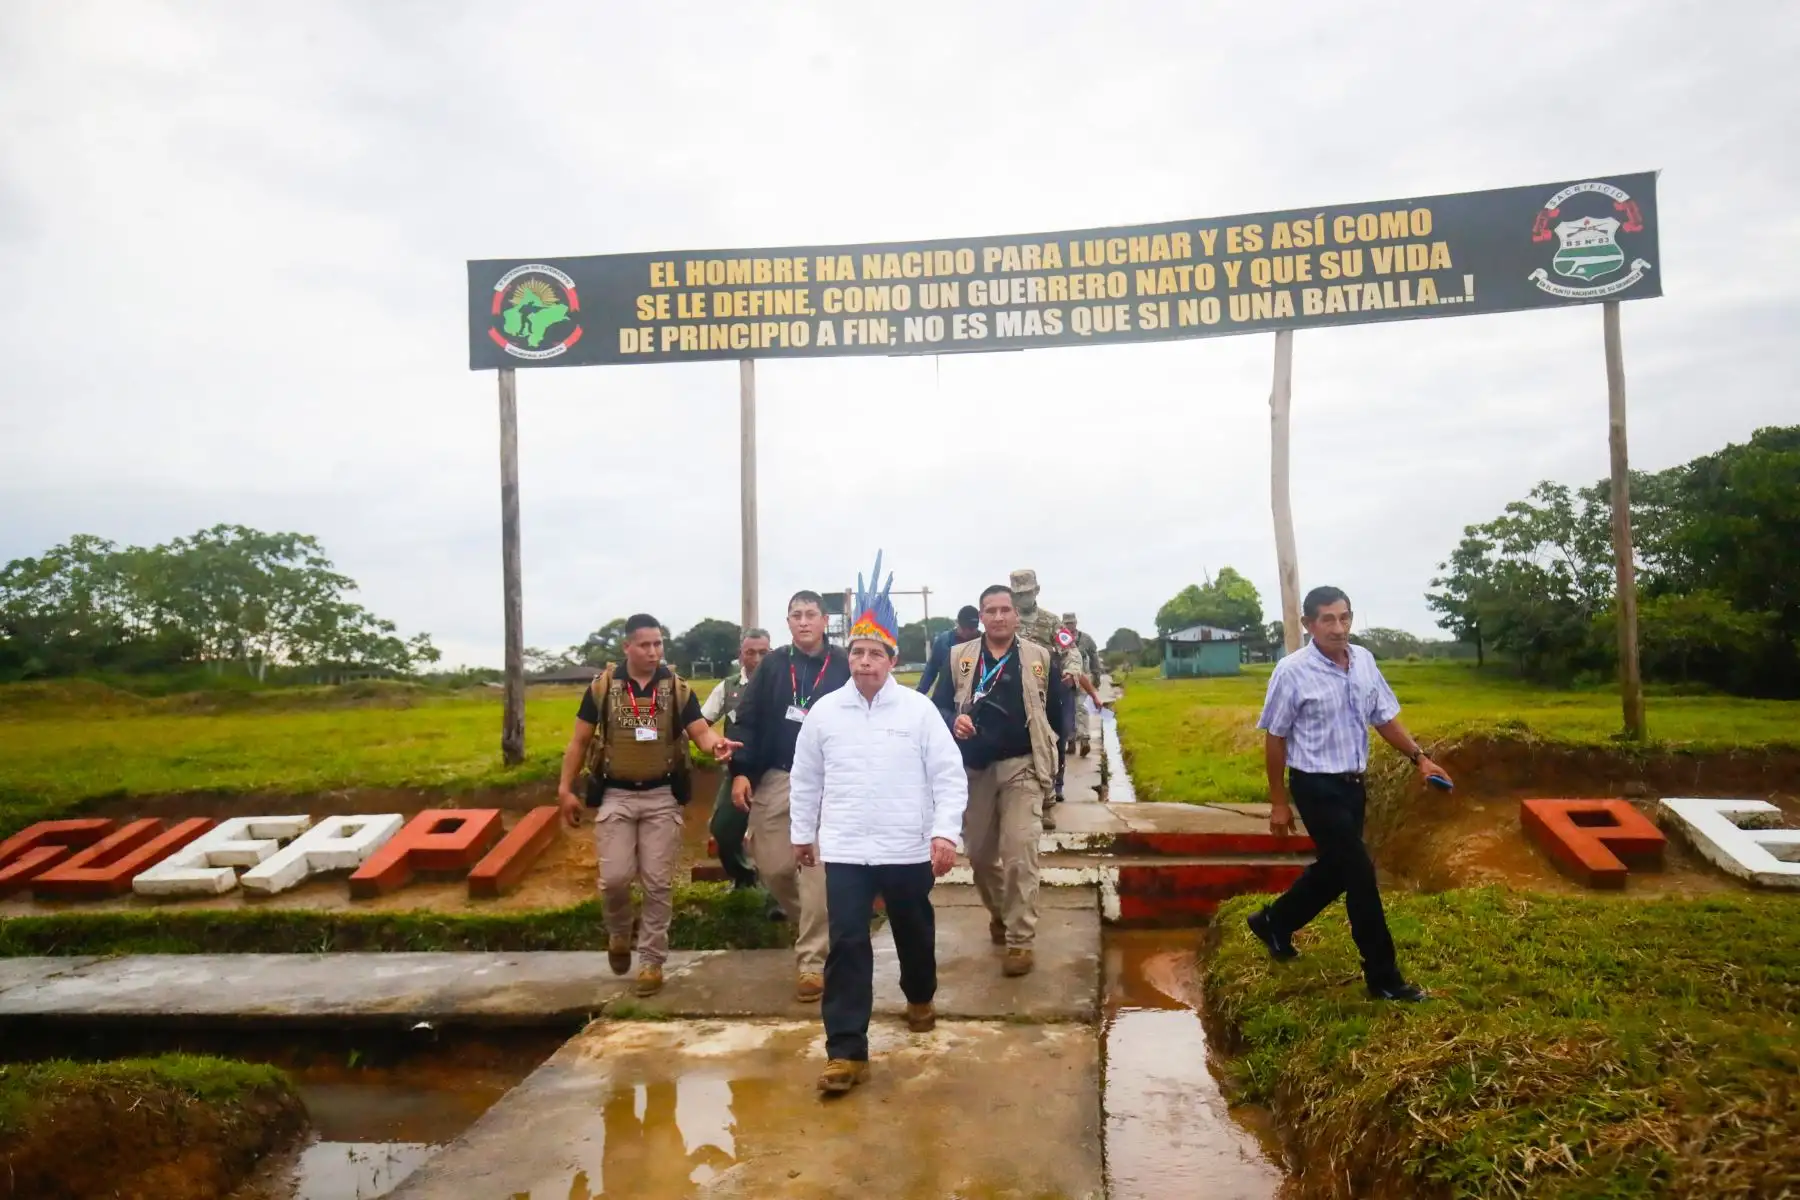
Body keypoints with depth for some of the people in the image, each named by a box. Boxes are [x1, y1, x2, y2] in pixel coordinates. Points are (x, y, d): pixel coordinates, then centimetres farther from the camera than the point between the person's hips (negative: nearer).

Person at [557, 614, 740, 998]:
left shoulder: (677, 688, -1)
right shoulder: (603, 686, -2)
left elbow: (700, 731, -7)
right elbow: (579, 740, 4)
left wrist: (716, 744, -31)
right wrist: (565, 789, 0)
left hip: (662, 797, 0)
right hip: (615, 796, 0)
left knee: (657, 883, 2)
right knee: (615, 877, -4)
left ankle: (651, 961, 14)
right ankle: (618, 934, 27)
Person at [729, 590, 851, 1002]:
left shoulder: (844, 666, -2)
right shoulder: (772, 664, 5)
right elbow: (747, 720, 3)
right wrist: (740, 771, -5)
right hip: (774, 778, 3)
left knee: (817, 873, -3)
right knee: (773, 867, 8)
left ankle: (811, 962, 6)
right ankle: (809, 922, 36)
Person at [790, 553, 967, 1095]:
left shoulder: (919, 709, -6)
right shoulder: (824, 712, -1)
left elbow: (950, 775, -6)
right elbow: (805, 779, 11)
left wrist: (945, 832, -16)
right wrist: (802, 833, 15)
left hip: (908, 848, 0)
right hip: (844, 849, 0)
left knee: (914, 932, 18)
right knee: (847, 945, -6)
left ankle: (920, 997, 48)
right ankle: (846, 1052, -1)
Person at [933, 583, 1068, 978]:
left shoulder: (1039, 657, 1)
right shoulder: (959, 657, 3)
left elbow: (1057, 711, 4)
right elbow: (937, 705, 2)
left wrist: (1045, 754, 2)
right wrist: (953, 721, -18)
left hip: (1022, 767, -2)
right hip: (973, 769, 2)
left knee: (1018, 852, -11)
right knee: (979, 852, 12)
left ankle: (1020, 940, -2)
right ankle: (999, 912, 38)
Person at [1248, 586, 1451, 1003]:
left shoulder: (1364, 661, 0)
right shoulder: (1292, 671, -17)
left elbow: (1384, 717, 11)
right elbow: (1275, 738, -9)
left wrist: (1419, 758, -1)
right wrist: (1278, 802, -6)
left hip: (1352, 783, 7)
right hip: (1316, 786, -7)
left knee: (1335, 869, 18)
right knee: (1359, 874, -4)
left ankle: (1274, 922, 41)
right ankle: (1383, 978, 9)